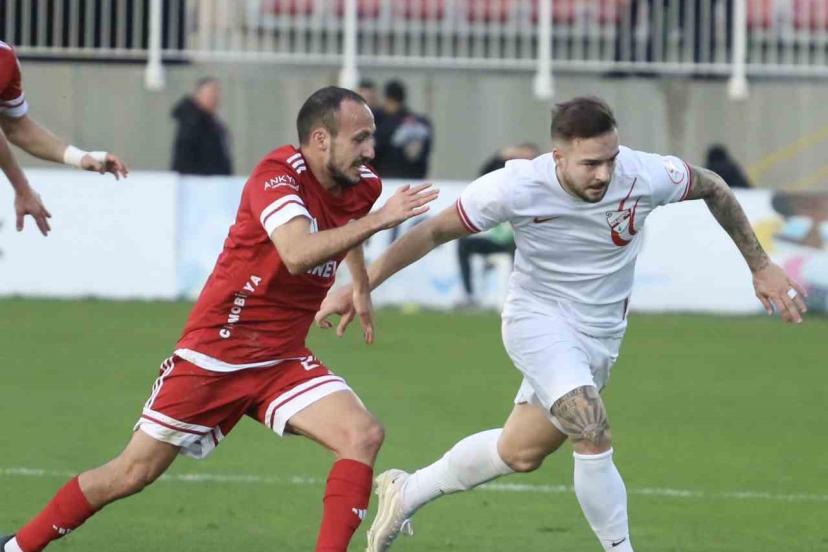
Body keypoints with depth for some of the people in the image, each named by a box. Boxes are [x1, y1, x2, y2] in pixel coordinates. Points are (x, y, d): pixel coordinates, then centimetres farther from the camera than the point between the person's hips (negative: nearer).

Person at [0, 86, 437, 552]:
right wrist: (377, 221, -37)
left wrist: (361, 289, 33)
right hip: (216, 351, -6)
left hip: (283, 359, 6)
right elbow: (299, 253, -38)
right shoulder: (278, 173, -20)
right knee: (133, 474, 1)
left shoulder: (362, 186, 1)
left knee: (364, 436, -19)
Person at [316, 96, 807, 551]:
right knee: (592, 431, -27)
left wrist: (761, 267, 4)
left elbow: (712, 188, 1)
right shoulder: (517, 187, -25)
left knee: (520, 454, 13)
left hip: (600, 335, 4)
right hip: (538, 319, -4)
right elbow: (435, 232, -12)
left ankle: (407, 493, 36)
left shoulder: (645, 175, -20)